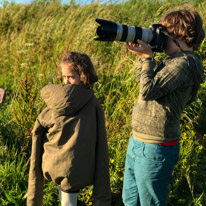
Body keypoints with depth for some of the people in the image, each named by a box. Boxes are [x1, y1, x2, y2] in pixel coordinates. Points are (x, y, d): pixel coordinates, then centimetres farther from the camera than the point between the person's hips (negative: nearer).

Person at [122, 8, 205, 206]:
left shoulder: (184, 63, -20)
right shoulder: (174, 59, 10)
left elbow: (148, 91, -24)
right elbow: (141, 79, 17)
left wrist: (147, 57, -16)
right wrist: (145, 53, 4)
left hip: (154, 150, -10)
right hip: (137, 142, 10)